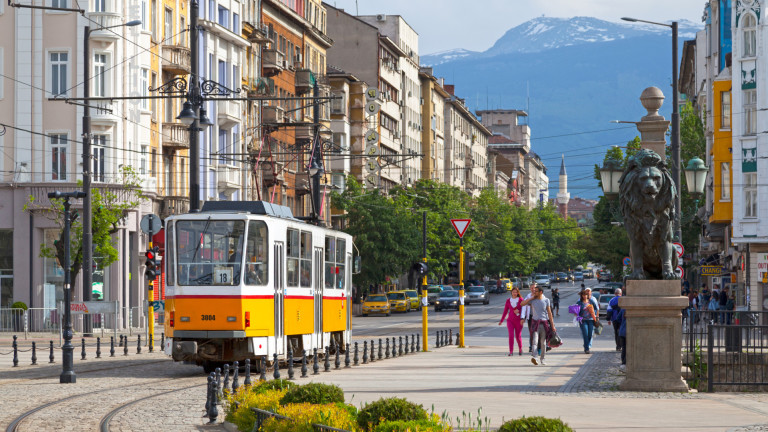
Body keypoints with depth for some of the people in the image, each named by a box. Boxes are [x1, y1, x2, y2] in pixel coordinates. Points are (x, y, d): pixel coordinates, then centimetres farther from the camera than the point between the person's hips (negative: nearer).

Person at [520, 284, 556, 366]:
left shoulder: (546, 300, 3)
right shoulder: (532, 300, 4)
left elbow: (549, 313, 4)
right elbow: (522, 303, -7)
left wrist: (552, 325, 2)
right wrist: (532, 298, -7)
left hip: (544, 322, 1)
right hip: (535, 322, -1)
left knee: (543, 342, 7)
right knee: (535, 340, -17)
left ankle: (542, 359, 17)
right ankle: (533, 356, -28)